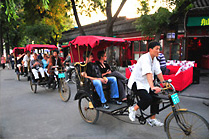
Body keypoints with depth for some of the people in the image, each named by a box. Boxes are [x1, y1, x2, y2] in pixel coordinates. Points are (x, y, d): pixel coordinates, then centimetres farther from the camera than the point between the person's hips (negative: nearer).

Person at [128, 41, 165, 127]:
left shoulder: (155, 60, 6)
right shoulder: (145, 58, -23)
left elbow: (158, 72, 6)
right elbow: (148, 73, -35)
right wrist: (152, 87, -44)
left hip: (145, 83, 9)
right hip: (136, 82, -9)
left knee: (156, 97, 0)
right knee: (147, 99, -25)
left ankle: (152, 119, 15)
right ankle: (133, 109, 1)